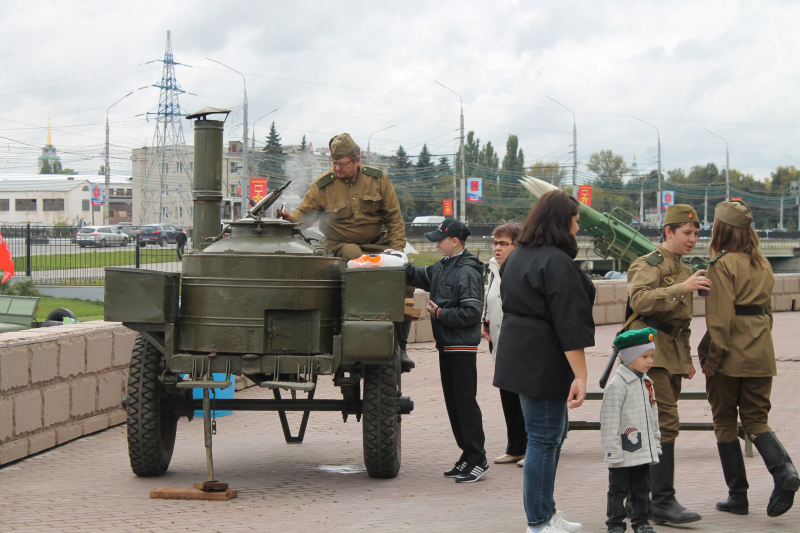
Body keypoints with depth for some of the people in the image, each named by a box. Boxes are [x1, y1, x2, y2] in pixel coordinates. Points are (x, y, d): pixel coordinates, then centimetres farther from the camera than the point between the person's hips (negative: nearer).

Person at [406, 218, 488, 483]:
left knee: (465, 402, -7)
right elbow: (418, 276, 29)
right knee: (453, 402, 12)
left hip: (463, 347, -9)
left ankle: (478, 460, -2)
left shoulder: (467, 272, -15)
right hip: (446, 345, 9)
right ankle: (468, 455, 20)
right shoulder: (442, 267, 12)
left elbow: (472, 312, -21)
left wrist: (440, 313, -13)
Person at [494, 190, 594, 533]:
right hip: (544, 363, -10)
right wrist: (580, 376, -20)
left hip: (518, 357, 10)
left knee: (554, 432, 18)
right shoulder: (557, 263, -17)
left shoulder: (517, 257, 13)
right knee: (544, 439, -3)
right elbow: (569, 324, -20)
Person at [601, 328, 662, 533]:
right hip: (624, 453, -7)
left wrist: (656, 443, 20)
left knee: (642, 489, 14)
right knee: (618, 489, 3)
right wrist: (613, 450, -17)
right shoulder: (616, 385, -15)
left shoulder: (647, 383, 11)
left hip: (644, 451, 7)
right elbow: (609, 420, -16)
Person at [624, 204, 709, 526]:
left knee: (658, 425, 9)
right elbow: (639, 300, -27)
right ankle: (663, 502, -17)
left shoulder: (684, 269, 20)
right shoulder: (648, 265, -7)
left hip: (672, 356, 9)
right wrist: (681, 288, -30)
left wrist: (687, 359, 26)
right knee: (666, 423, -15)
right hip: (650, 352, -9)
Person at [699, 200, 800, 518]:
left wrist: (712, 359, -12)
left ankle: (737, 497, 8)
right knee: (756, 418, 11)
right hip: (761, 353, 6)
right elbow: (767, 309, 16)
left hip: (731, 353, -6)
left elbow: (721, 316, -16)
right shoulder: (762, 264, 11)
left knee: (725, 421, 7)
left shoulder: (722, 265, -11)